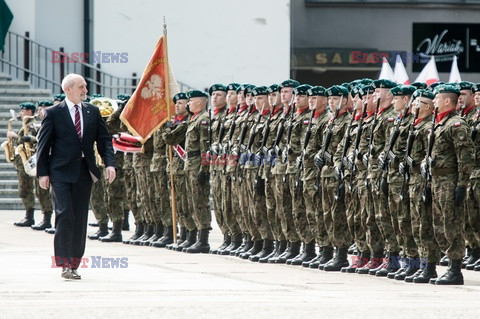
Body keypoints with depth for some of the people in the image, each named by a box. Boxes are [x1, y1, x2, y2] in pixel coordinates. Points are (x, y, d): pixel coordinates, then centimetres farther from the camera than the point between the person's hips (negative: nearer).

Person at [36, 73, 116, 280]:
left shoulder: (92, 112, 11)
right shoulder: (53, 113, 0)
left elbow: (104, 139, 11)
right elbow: (43, 144, 1)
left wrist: (109, 163, -4)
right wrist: (42, 172, -5)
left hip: (84, 172, 4)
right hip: (61, 172, -4)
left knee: (80, 219, 5)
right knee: (65, 214, -15)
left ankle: (74, 264, 12)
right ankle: (65, 263, -15)